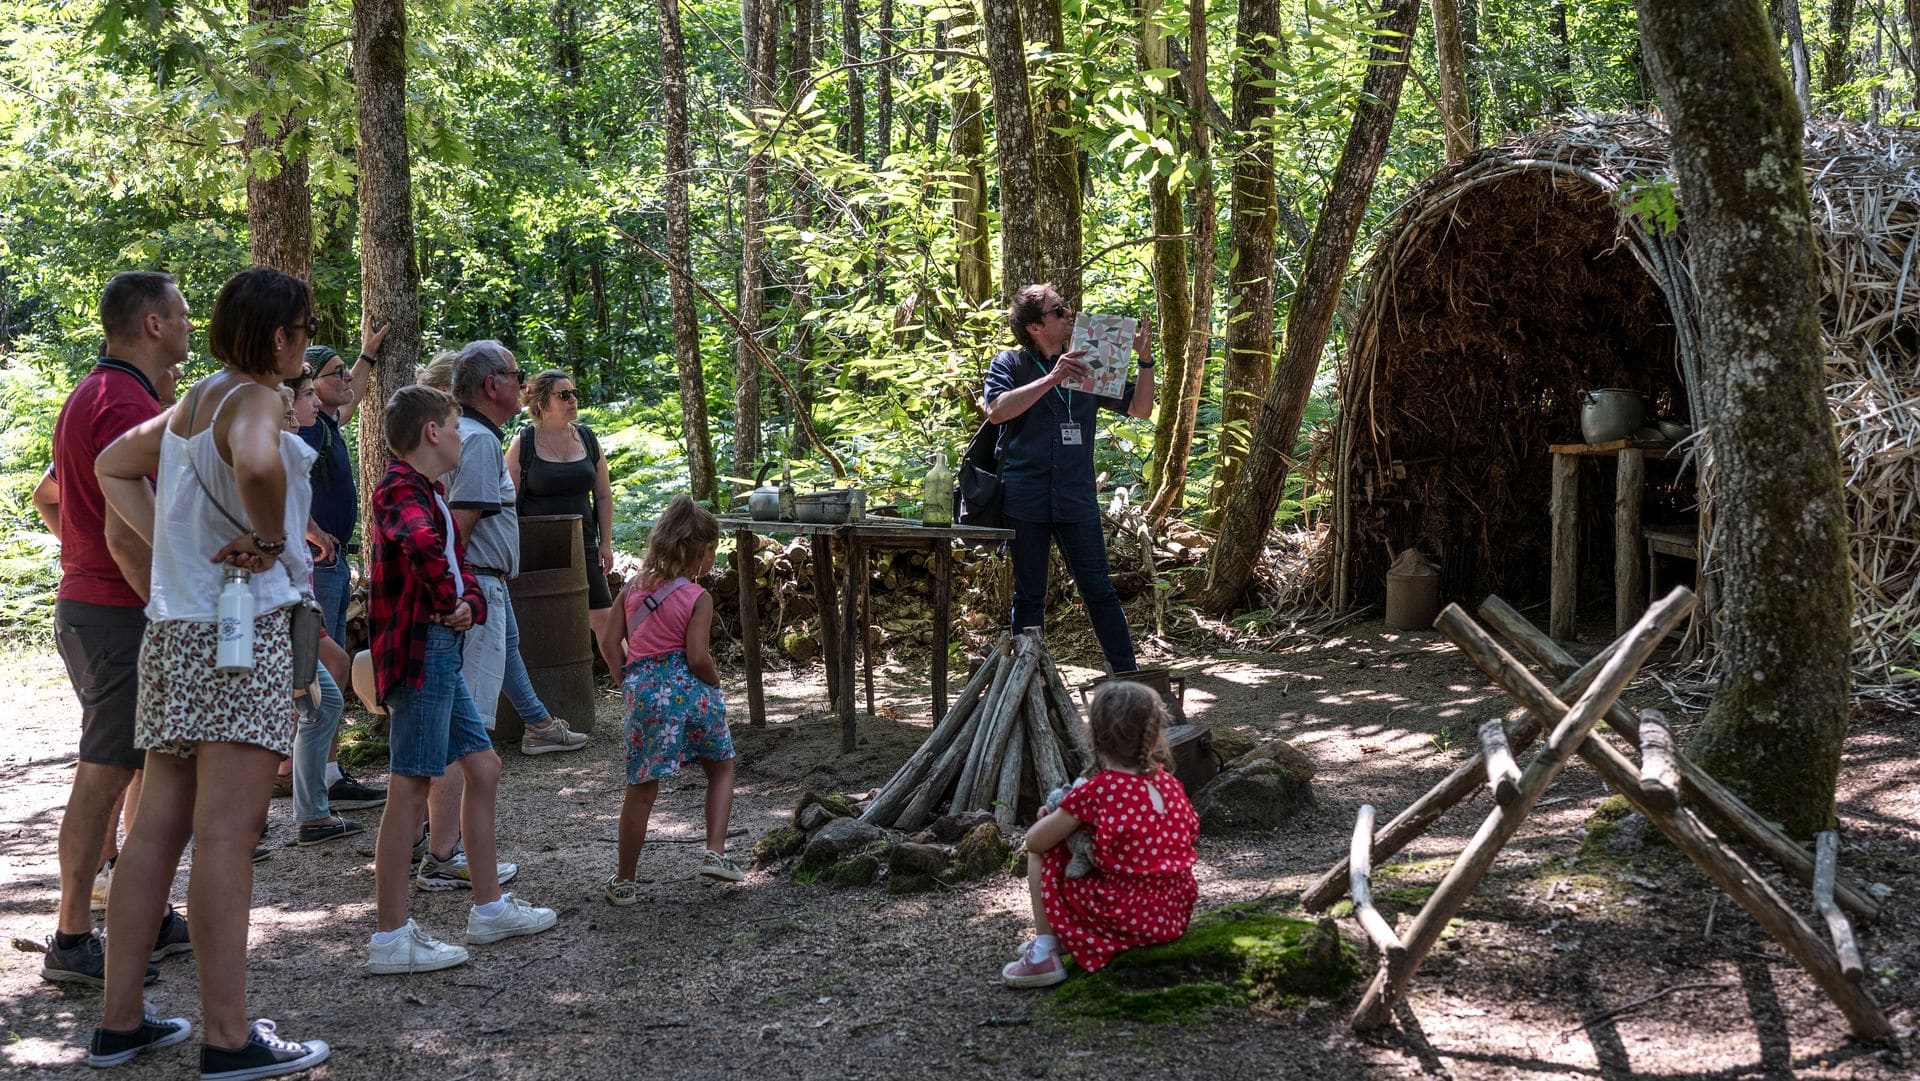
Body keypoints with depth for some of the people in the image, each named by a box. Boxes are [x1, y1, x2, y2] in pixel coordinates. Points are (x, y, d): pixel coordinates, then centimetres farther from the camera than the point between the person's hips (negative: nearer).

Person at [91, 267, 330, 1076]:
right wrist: (268, 540, -16)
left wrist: (166, 543, 15)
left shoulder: (192, 401, 16)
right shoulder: (253, 399, -11)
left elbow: (110, 467, 28)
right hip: (240, 628, -9)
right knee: (227, 831, -9)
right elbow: (257, 464, -34)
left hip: (174, 631, 9)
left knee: (159, 827, 10)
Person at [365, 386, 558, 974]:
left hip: (442, 651, 10)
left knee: (483, 766, 15)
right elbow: (423, 543, -36)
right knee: (410, 788, -8)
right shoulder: (401, 489, -13)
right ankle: (391, 937, -4)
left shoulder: (430, 493, 19)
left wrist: (469, 604, -7)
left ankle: (488, 906, 25)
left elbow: (461, 568, 15)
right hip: (420, 650, -10)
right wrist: (448, 602, -21)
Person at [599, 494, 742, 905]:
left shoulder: (632, 588, 8)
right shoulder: (698, 598, -6)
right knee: (721, 768, 21)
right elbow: (698, 657, -14)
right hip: (690, 689, -3)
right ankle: (715, 851, 8)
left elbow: (610, 644, 7)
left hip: (644, 691, 3)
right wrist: (716, 685, 4)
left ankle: (624, 882, 14)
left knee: (641, 790, 9)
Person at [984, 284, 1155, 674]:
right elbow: (998, 410, -14)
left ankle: (1127, 675, 3)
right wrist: (1051, 379, -19)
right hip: (1025, 499, -2)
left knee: (1099, 590, 0)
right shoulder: (1010, 363, 4)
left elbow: (1140, 408, 12)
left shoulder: (1088, 365, 12)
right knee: (1028, 596, 7)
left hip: (1077, 499, 2)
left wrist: (1145, 359, -3)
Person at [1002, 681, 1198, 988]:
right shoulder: (1170, 784, 4)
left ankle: (1044, 952, 4)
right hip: (1177, 916, 6)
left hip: (1125, 920, -6)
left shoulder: (1096, 792, -11)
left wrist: (1057, 816, 18)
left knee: (1043, 853, 7)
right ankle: (1051, 940, 32)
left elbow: (1034, 840, -6)